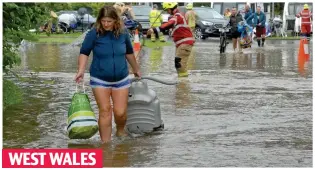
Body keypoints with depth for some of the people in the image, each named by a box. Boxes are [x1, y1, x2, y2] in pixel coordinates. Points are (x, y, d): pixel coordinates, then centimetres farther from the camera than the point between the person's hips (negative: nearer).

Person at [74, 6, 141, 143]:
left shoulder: (123, 33, -3)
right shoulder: (94, 34, -12)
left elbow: (129, 53, 13)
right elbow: (84, 53, -6)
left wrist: (136, 69, 23)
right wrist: (81, 71, -20)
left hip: (121, 79, 2)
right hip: (100, 79, -2)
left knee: (120, 112, -1)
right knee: (105, 111, -4)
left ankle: (120, 131, 31)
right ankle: (106, 143, 5)